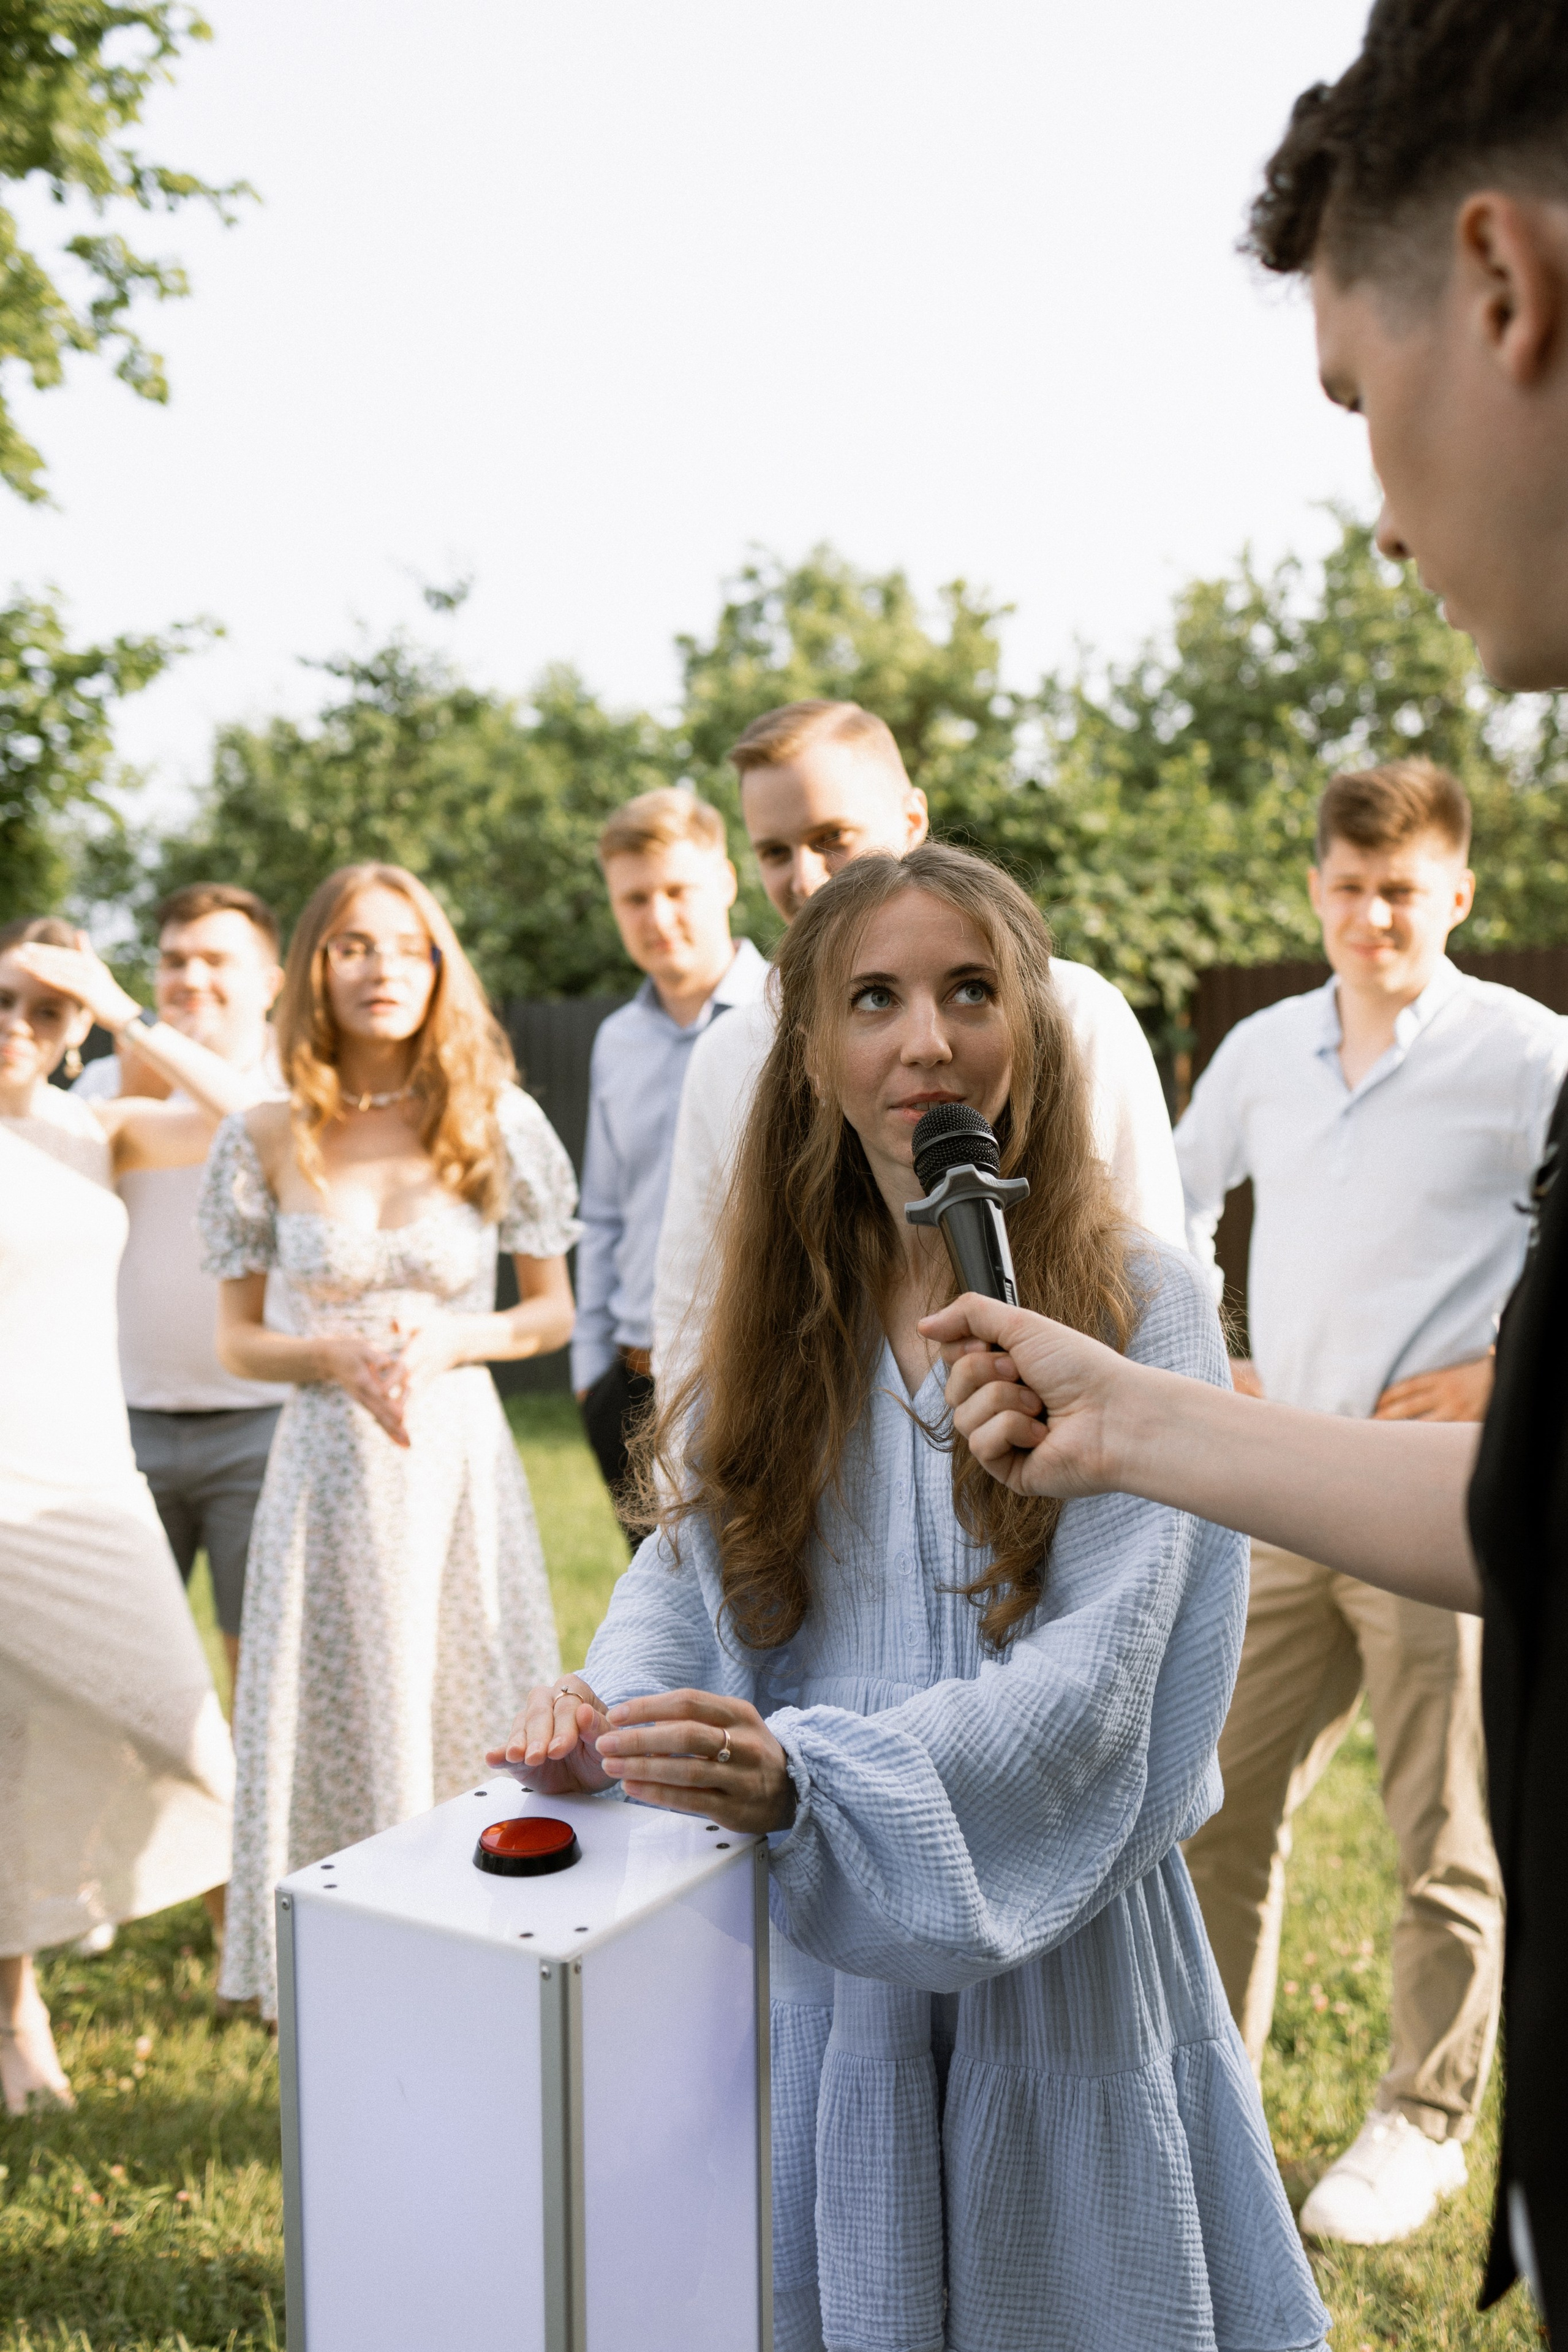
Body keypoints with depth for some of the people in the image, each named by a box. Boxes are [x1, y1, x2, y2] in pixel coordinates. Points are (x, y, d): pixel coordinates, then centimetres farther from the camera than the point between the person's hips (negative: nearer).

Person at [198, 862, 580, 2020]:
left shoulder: (500, 1124, -2)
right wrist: (337, 1355, -13)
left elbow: (553, 1313, 6)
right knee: (341, 1738, 6)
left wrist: (449, 1340, -12)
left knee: (473, 1727, 5)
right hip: (329, 1467, 0)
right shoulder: (266, 1142, -1)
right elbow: (236, 1339, 6)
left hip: (462, 1461, 0)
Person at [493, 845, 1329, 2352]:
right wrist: (609, 1704, -20)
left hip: (1056, 1934, -3)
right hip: (804, 1934, 3)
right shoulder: (786, 1308, 1)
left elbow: (1091, 1674, -20)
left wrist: (803, 1770, -34)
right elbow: (686, 1563, 2)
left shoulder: (1136, 1308, -13)